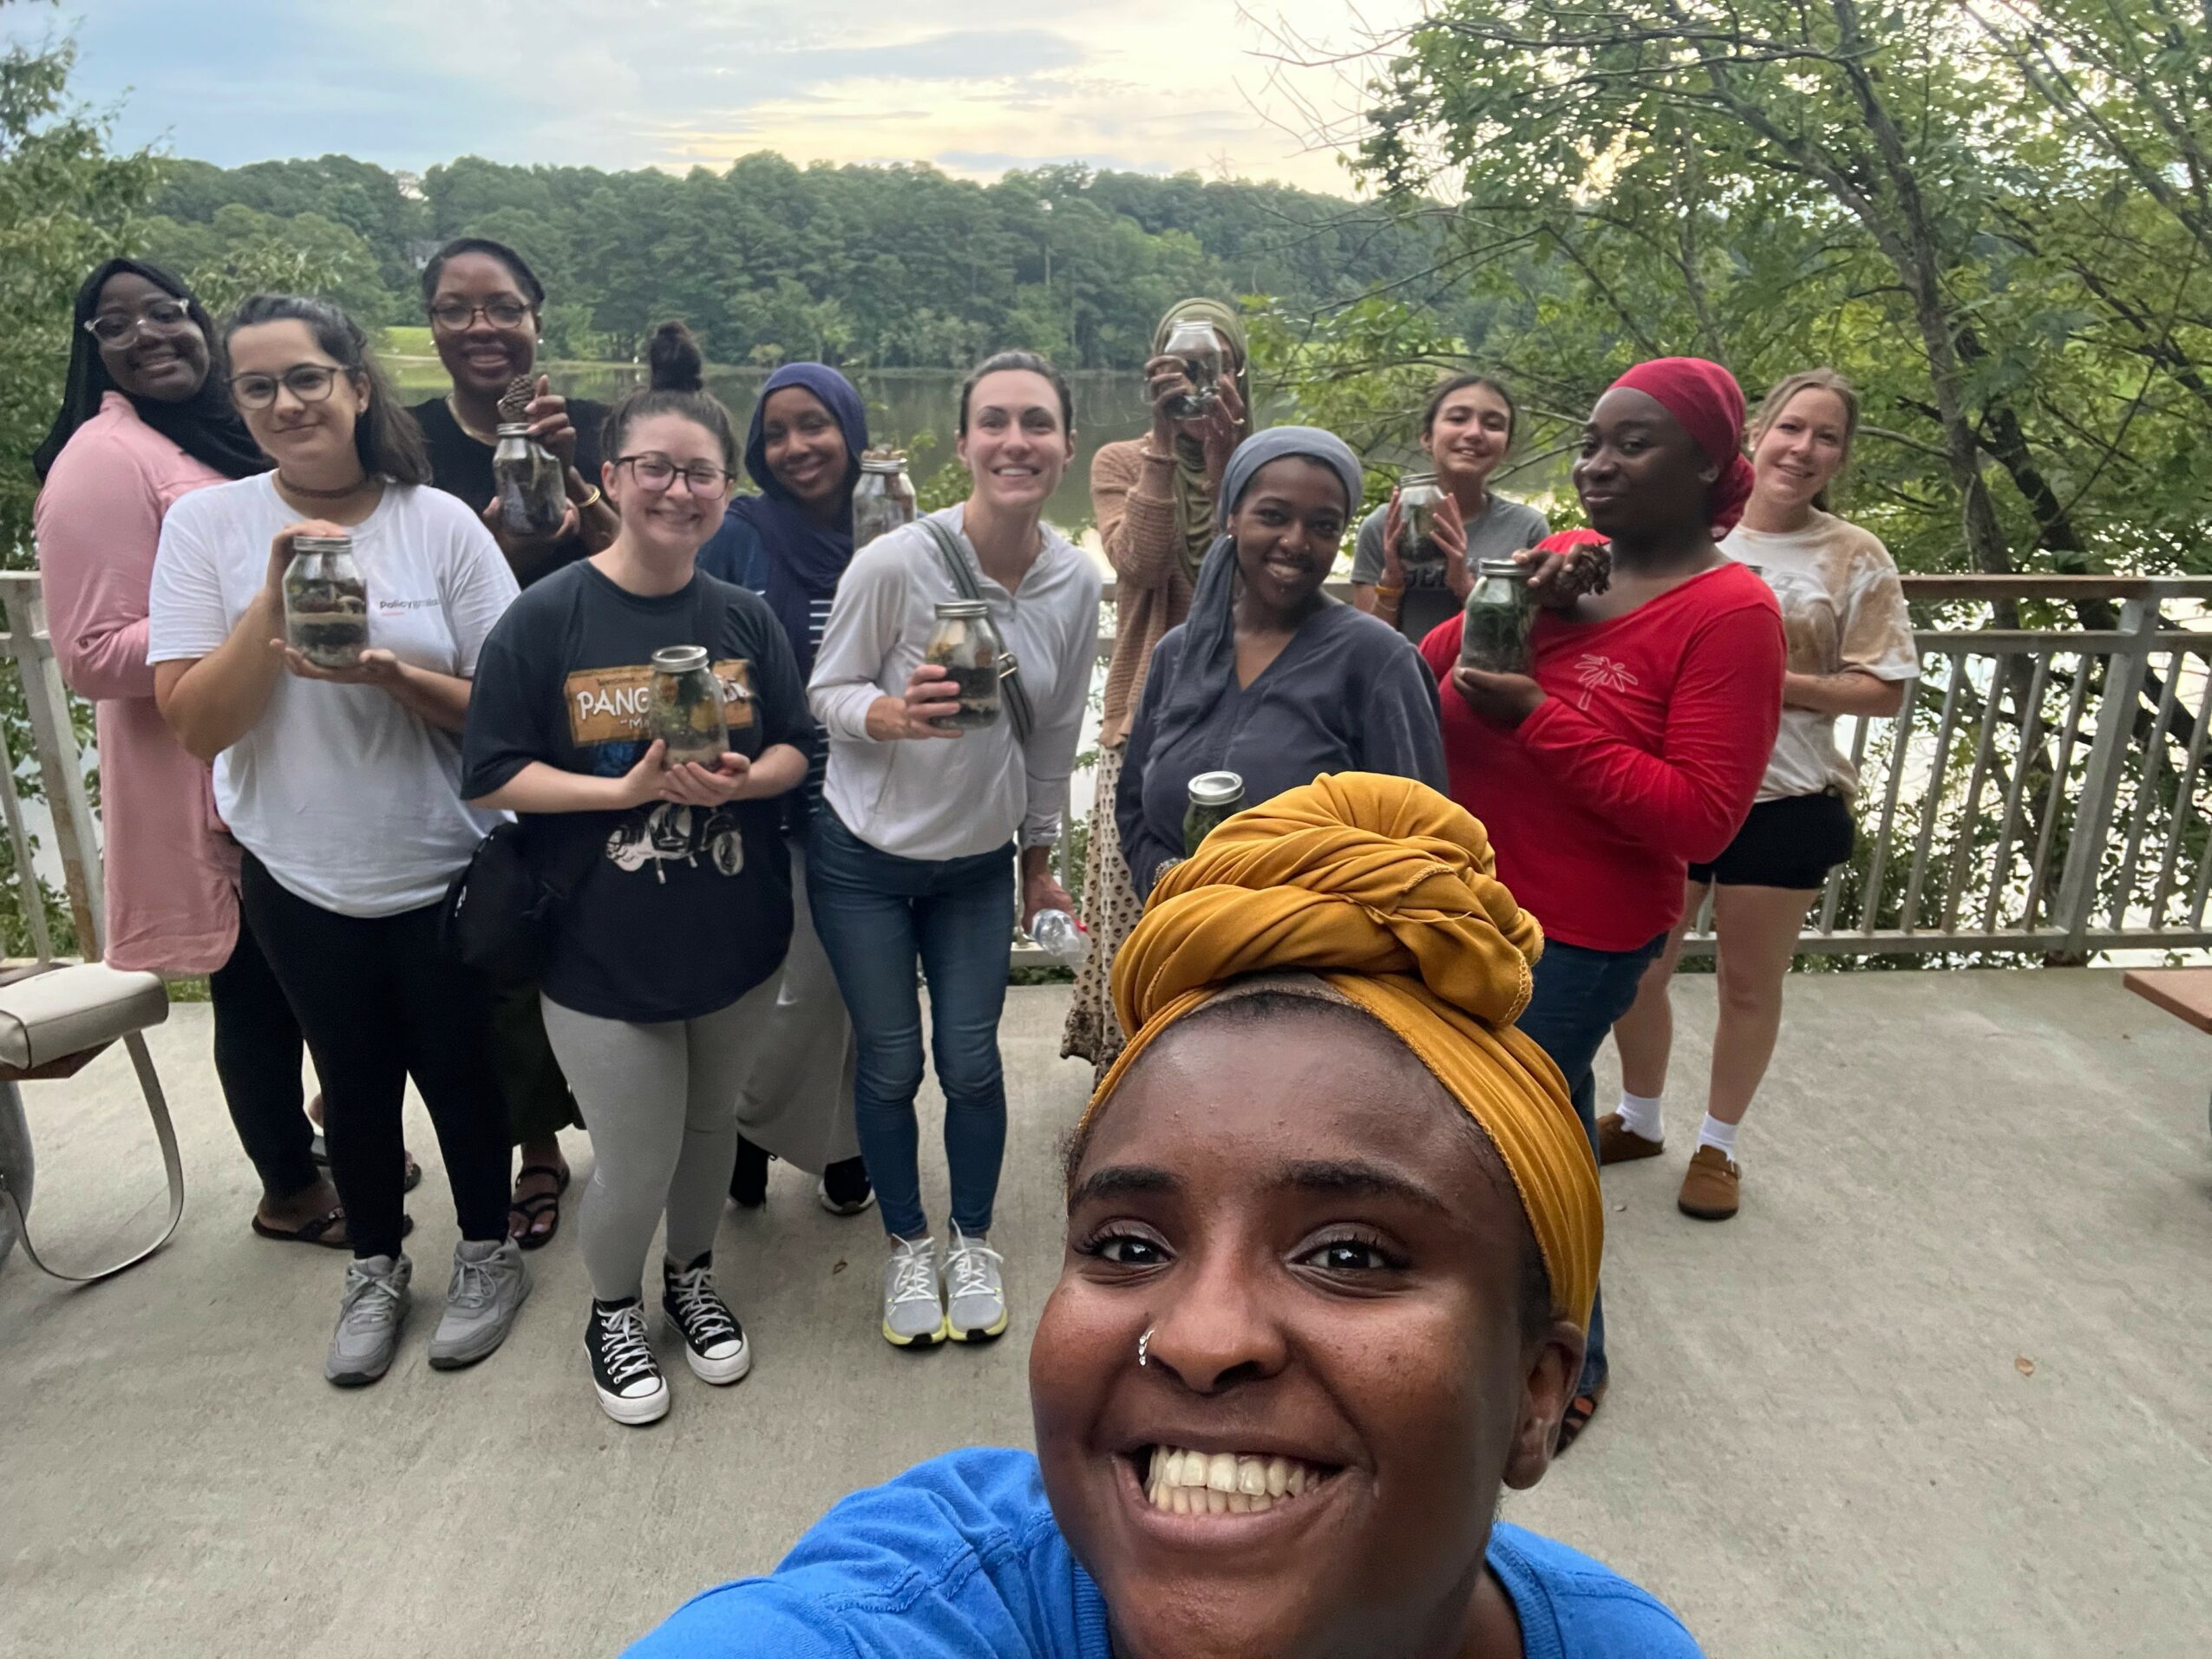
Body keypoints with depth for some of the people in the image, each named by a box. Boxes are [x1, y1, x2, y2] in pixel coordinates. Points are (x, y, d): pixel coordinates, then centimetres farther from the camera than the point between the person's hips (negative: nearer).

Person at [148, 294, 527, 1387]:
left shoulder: (441, 524, -9)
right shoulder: (206, 524, -6)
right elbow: (195, 724, -11)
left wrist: (393, 675, -25)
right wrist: (276, 595, -22)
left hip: (444, 868, -1)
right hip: (300, 875, 1)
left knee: (455, 1065, 13)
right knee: (354, 1078, 17)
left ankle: (487, 1252, 37)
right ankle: (376, 1268, 40)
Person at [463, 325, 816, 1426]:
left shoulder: (744, 619, 0)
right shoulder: (547, 619, -10)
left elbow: (796, 750, 4)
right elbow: (494, 778, -10)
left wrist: (739, 780, -18)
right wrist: (629, 789, -23)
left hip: (735, 935, 4)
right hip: (603, 952, -3)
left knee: (711, 1125, 20)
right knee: (636, 1166, 4)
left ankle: (690, 1279, 47)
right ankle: (612, 1311, 36)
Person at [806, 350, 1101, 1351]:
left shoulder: (1076, 584, -10)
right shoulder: (894, 563, -22)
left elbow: (1055, 736, 3)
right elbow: (826, 692, -11)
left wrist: (1040, 859, 11)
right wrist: (892, 714, -33)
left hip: (979, 862, 3)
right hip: (863, 858, -2)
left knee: (972, 1061, 8)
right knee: (890, 1063, 8)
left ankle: (973, 1244, 33)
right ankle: (908, 1246, 33)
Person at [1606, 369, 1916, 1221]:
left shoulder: (1855, 557, -4)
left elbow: (1886, 690, -5)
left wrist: (1777, 683, -17)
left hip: (1784, 803, -2)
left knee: (1749, 985, 11)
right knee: (1637, 970, 11)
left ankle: (1718, 1144, 31)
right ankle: (1638, 1119, 35)